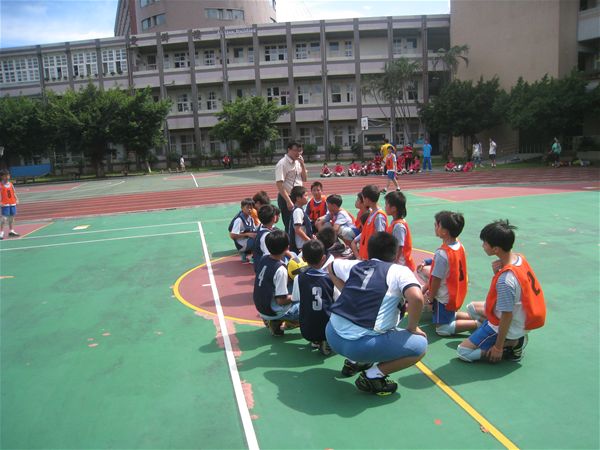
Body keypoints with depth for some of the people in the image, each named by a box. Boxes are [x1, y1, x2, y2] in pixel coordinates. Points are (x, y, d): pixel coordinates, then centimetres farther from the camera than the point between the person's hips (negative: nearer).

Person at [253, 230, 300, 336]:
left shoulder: (263, 259, -5)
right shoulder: (280, 270, -27)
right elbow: (281, 300, -24)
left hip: (260, 306, 8)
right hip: (272, 311, -7)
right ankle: (276, 322, -2)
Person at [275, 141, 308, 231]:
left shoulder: (298, 162, 10)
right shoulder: (282, 164, -14)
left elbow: (304, 179, 14)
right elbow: (279, 185, -19)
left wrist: (302, 164, -1)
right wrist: (288, 201, -23)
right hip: (286, 199, -8)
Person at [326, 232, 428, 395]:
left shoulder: (355, 265, 15)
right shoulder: (399, 271, -1)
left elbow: (331, 267, 34)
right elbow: (416, 298, -19)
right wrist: (412, 327, -3)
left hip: (332, 335, 7)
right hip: (361, 345, -7)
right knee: (420, 345, 5)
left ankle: (353, 362, 26)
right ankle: (372, 376, 2)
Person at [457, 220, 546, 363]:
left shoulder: (505, 280, -34)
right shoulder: (518, 257, -9)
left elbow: (507, 317, -26)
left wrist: (498, 347, -15)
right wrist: (497, 273, -16)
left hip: (509, 327, -8)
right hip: (521, 318, 9)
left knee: (463, 352, -1)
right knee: (472, 307, 27)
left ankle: (511, 345, -2)